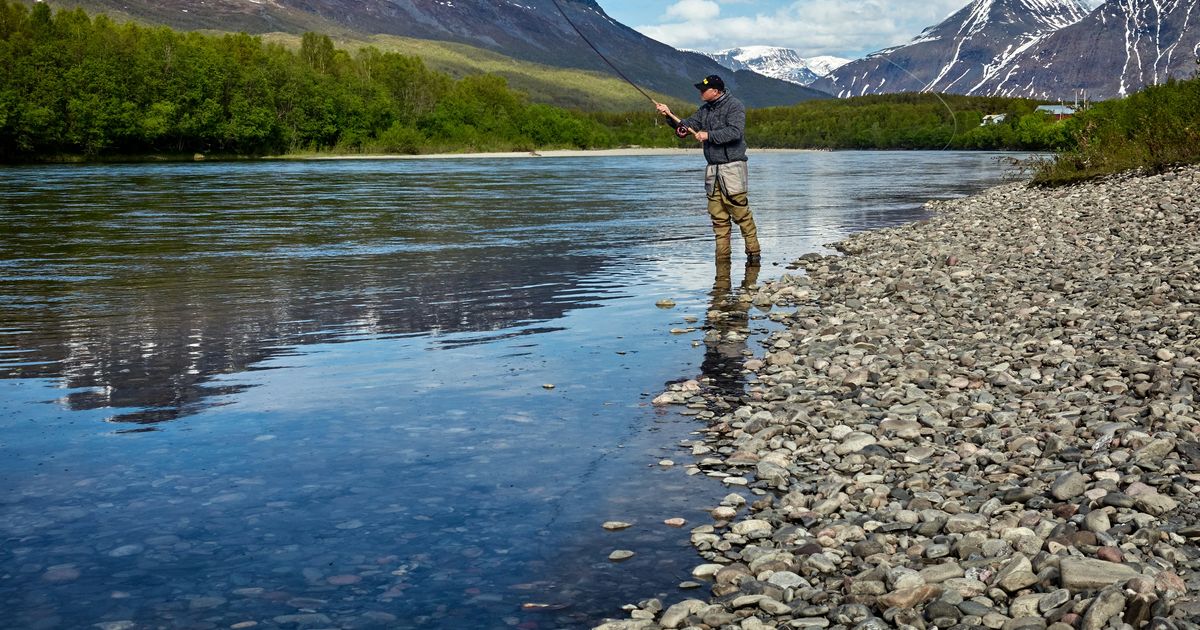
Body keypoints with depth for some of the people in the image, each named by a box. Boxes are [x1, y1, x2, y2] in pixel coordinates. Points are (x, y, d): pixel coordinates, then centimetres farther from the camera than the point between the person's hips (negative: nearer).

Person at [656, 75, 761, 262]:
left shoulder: (734, 106, -7)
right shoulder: (705, 109, 16)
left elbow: (735, 132, -20)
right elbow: (687, 125, 12)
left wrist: (709, 135, -17)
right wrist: (670, 115, -3)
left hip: (732, 167, -7)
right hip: (712, 170, 7)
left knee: (741, 212, -9)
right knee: (718, 216, 6)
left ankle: (753, 252, -2)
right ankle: (722, 254, 10)